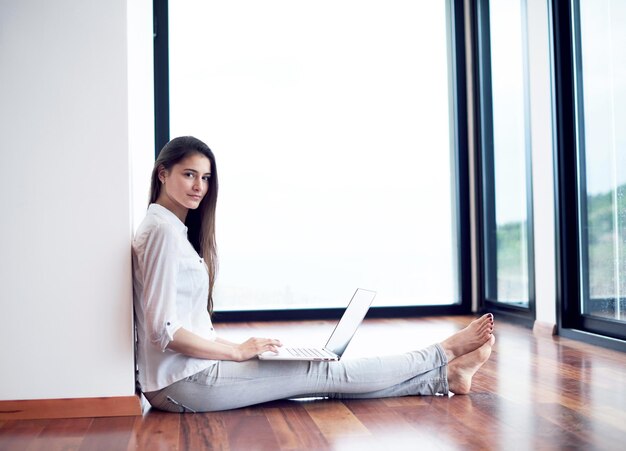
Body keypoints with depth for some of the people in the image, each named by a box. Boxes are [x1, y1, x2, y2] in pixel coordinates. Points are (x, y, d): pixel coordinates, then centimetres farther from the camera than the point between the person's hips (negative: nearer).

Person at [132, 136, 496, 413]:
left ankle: (444, 377, 11)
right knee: (328, 374, -2)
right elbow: (164, 330, -22)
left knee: (327, 374, 5)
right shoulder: (163, 231, -17)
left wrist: (232, 346, 6)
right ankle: (443, 356, 9)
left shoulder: (175, 229, 14)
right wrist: (238, 351, -13)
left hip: (189, 370, 9)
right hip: (182, 382, -9)